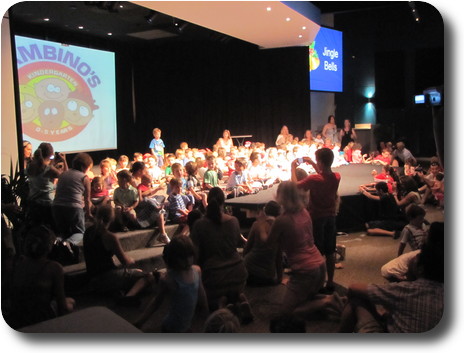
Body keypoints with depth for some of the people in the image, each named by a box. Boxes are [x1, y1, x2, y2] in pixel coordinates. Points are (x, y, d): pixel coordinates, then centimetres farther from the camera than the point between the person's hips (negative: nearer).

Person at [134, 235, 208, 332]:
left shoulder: (197, 270, -9)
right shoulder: (168, 279, -25)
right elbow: (157, 302, -12)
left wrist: (205, 311, 18)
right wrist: (139, 323, -15)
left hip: (188, 324, 6)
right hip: (173, 328, -6)